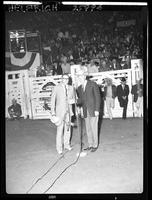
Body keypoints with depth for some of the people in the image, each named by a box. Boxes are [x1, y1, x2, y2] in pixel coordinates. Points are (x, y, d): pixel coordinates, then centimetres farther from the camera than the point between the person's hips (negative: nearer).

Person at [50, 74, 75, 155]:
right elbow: (53, 100, -4)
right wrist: (53, 111, -9)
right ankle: (59, 148, 1)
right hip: (60, 111, -5)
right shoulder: (56, 88, -5)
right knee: (60, 129, -6)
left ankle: (66, 144, 24)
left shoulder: (70, 88, 8)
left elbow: (73, 98, 18)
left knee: (68, 128, 11)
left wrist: (72, 100, -6)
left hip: (68, 111, 5)